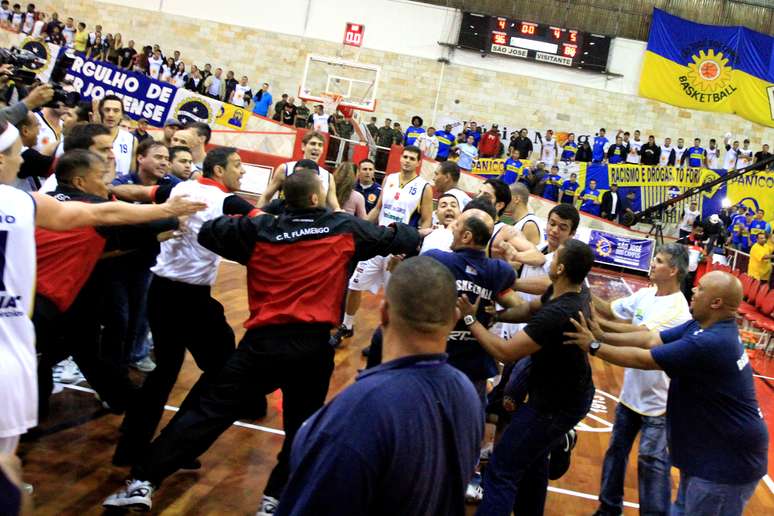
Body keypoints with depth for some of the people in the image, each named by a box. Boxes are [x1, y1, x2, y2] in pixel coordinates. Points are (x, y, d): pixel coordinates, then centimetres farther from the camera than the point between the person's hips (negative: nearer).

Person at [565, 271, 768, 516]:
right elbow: (651, 339, -1)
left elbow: (643, 359, -25)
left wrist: (593, 347, -15)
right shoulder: (702, 327, 1)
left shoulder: (711, 343, -30)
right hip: (708, 449, 10)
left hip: (727, 461, -10)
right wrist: (603, 336, -9)